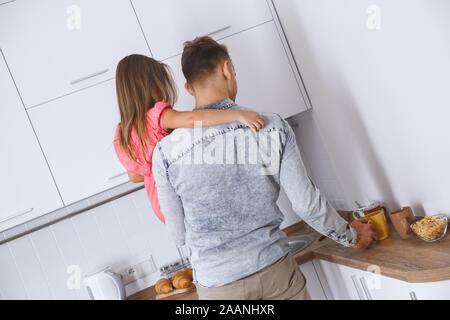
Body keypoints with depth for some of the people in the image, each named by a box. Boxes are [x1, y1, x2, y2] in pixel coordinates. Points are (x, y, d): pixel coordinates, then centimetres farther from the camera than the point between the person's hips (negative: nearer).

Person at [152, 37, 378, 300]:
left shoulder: (166, 152, -12)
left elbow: (179, 234, -2)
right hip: (276, 269, 0)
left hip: (218, 285, 0)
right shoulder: (273, 128, -9)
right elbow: (308, 204, -6)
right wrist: (352, 236, 12)